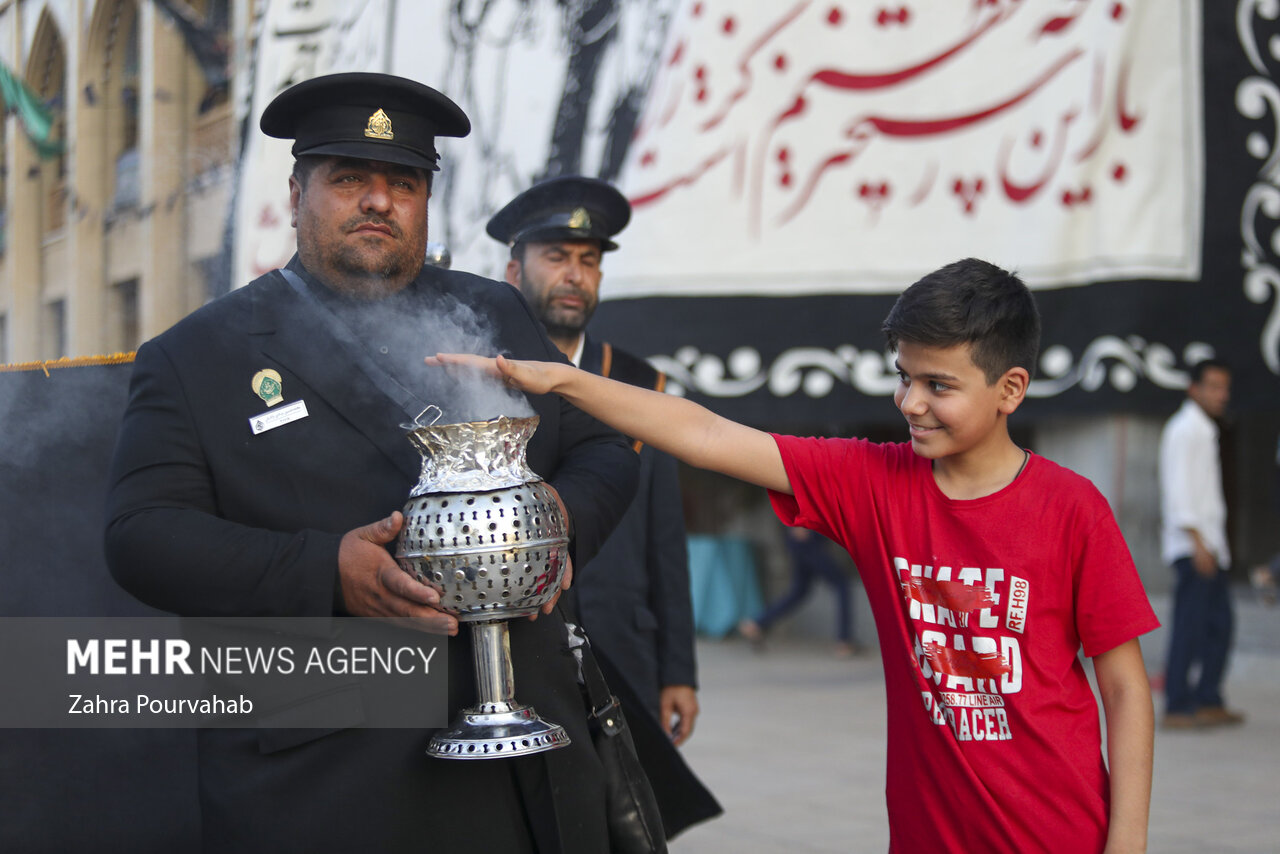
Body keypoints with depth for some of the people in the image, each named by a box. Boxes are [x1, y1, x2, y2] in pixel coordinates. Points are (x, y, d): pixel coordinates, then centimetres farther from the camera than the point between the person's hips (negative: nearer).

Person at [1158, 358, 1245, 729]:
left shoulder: (1203, 431, 21)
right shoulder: (1184, 429, -10)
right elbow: (1178, 489, -18)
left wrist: (1213, 544, 19)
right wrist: (1197, 542, -23)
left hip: (1209, 547, 10)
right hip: (1192, 546, -10)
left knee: (1220, 623, 9)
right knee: (1190, 626, -10)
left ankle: (1208, 701, 15)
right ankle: (1177, 708, -8)